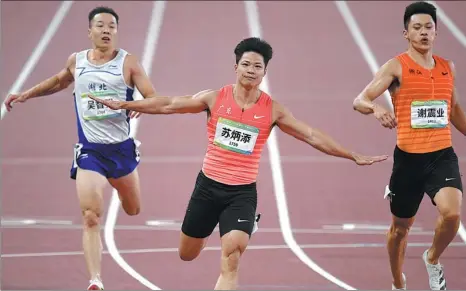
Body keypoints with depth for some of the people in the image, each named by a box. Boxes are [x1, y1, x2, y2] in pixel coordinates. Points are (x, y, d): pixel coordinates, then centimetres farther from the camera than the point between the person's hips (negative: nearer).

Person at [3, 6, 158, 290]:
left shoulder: (128, 62, -5)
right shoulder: (76, 61, 4)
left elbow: (153, 97, -10)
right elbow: (59, 81, 26)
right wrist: (26, 95, 25)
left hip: (121, 146, 0)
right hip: (89, 149, 0)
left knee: (133, 210, 21)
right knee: (91, 217, -15)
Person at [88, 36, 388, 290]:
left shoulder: (273, 110, -3)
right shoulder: (215, 98, -3)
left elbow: (312, 135, 1)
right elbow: (169, 105, 0)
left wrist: (353, 156, -1)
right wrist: (124, 105, -2)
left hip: (242, 193, -1)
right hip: (208, 186, 1)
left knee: (231, 260, -18)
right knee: (187, 254, 15)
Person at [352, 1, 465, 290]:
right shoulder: (397, 67, -5)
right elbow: (359, 101, -14)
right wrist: (376, 108, -35)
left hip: (442, 155, 2)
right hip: (409, 157, -2)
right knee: (401, 226, 11)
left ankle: (433, 259, 7)